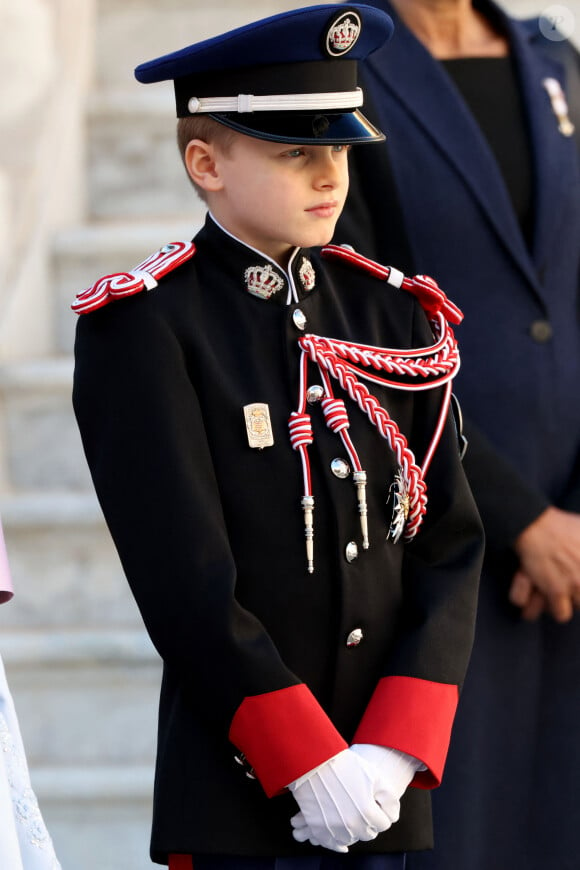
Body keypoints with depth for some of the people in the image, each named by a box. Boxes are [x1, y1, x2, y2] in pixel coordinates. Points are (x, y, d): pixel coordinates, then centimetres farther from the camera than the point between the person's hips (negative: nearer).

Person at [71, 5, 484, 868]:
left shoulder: (397, 315, 9)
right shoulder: (144, 326, -6)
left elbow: (450, 546, 4)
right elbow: (186, 580, -12)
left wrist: (395, 752, -8)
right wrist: (309, 764, -14)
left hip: (385, 790, 5)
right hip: (242, 795, -5)